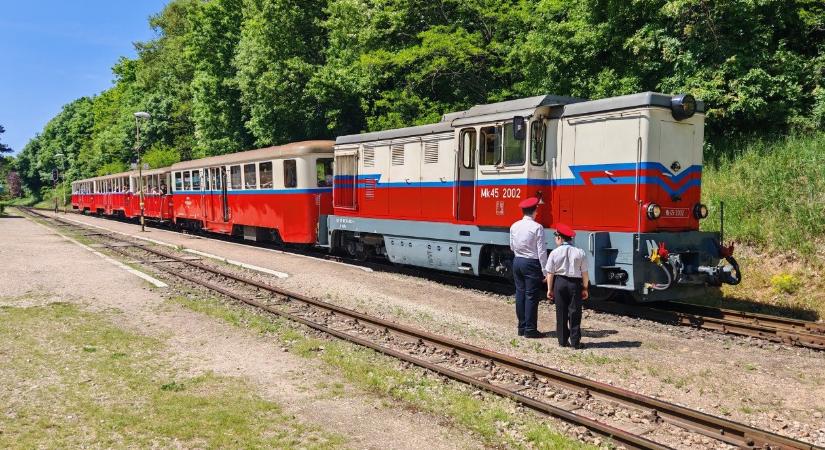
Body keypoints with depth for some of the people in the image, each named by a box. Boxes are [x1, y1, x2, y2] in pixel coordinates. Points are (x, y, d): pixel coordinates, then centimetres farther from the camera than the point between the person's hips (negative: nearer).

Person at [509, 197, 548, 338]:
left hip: (517, 262, 6)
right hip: (532, 263, -6)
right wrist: (544, 271, -9)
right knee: (531, 295, -1)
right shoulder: (537, 227, -14)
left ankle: (522, 327, 18)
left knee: (520, 293, 11)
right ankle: (530, 329, 2)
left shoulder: (514, 226, 3)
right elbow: (541, 251, -13)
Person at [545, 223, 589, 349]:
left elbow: (550, 273, -2)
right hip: (575, 283, 0)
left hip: (559, 283, 0)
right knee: (575, 313, 5)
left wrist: (550, 289, 6)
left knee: (561, 313, 9)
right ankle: (575, 342, 6)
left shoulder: (554, 253, -5)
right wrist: (585, 288, 9)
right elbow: (584, 273, -1)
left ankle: (563, 341, 13)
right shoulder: (580, 253, -3)